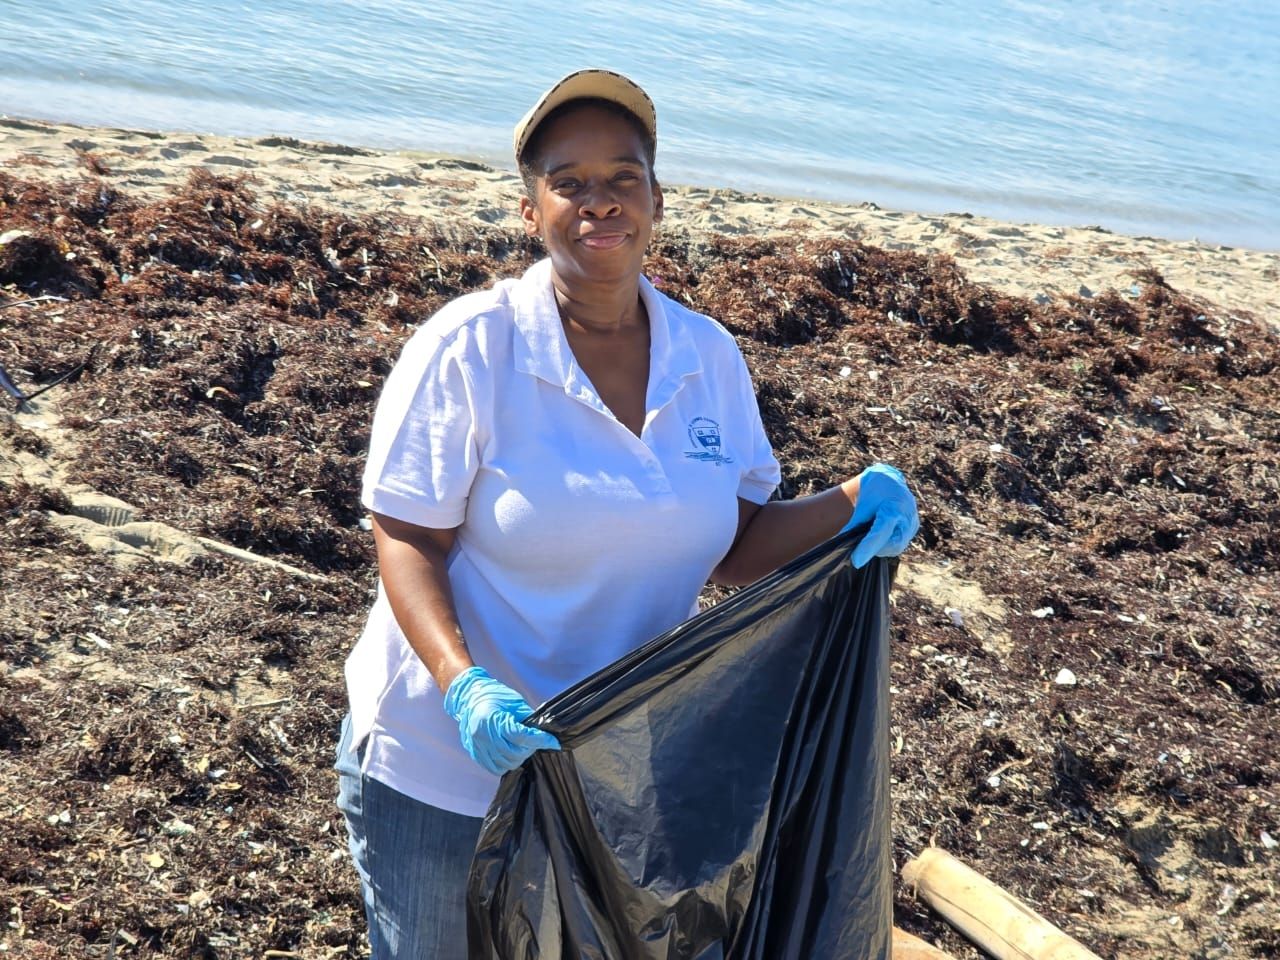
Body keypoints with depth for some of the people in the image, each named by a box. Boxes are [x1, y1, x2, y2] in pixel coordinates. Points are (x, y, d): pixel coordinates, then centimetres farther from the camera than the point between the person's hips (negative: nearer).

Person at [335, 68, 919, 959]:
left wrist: (851, 505, -16)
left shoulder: (708, 355, -3)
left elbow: (735, 545, 1)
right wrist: (464, 687, -33)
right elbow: (407, 546, -17)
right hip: (448, 766, -4)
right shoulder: (467, 348, -17)